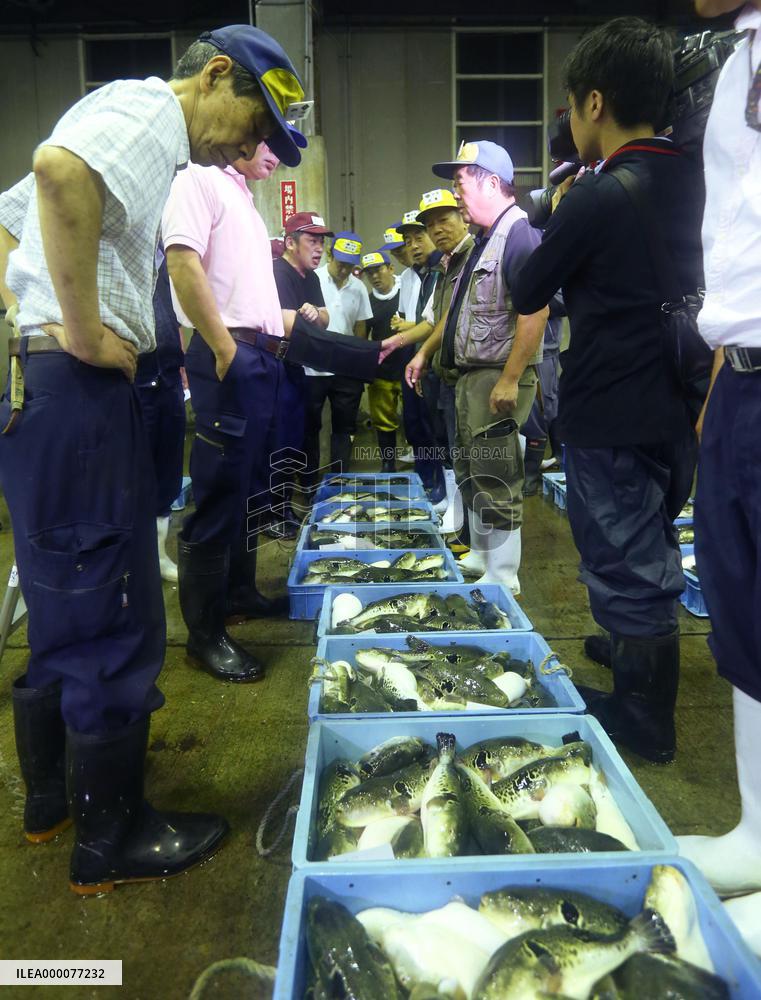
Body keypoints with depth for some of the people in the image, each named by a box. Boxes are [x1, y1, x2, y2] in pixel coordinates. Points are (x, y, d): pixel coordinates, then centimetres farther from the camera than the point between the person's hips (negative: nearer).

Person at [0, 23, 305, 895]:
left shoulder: (122, 113, 24)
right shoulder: (148, 109, -6)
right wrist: (84, 331, -22)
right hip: (77, 394, -10)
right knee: (116, 627, 0)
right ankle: (110, 840, 17)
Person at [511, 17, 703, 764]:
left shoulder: (597, 198, -16)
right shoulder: (690, 183, 6)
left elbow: (527, 294, -7)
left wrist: (557, 218, 7)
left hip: (610, 415, -8)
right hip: (675, 404, 8)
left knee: (626, 565, 3)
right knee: (652, 554, 22)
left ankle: (641, 722, 16)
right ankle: (632, 650, 43)